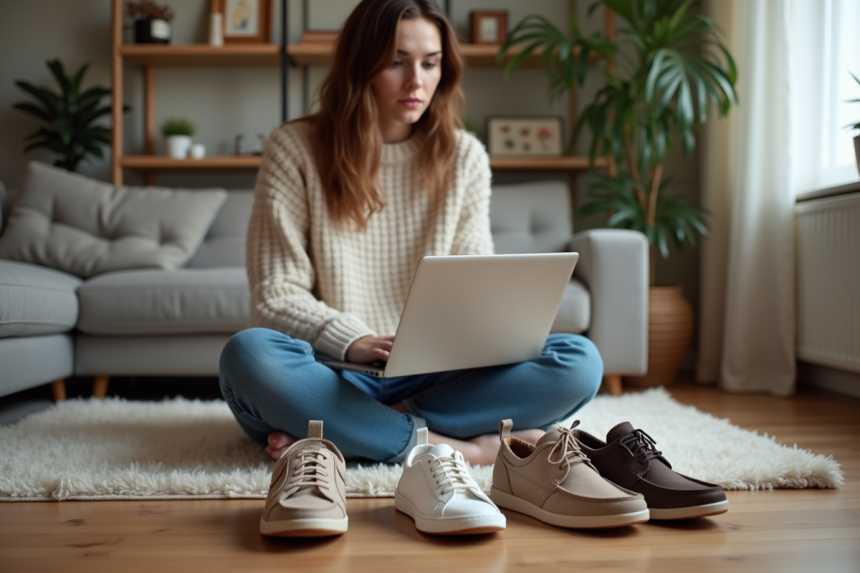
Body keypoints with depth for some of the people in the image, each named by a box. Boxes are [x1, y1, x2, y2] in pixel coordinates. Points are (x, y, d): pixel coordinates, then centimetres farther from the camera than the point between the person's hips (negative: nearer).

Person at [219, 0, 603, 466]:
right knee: (249, 354, -35)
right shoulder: (295, 149, 0)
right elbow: (274, 295, -4)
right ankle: (456, 447, -27)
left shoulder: (464, 157, 8)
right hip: (334, 377, -2)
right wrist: (354, 342, -21)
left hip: (430, 379, 3)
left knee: (579, 361, -21)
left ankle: (335, 435, -24)